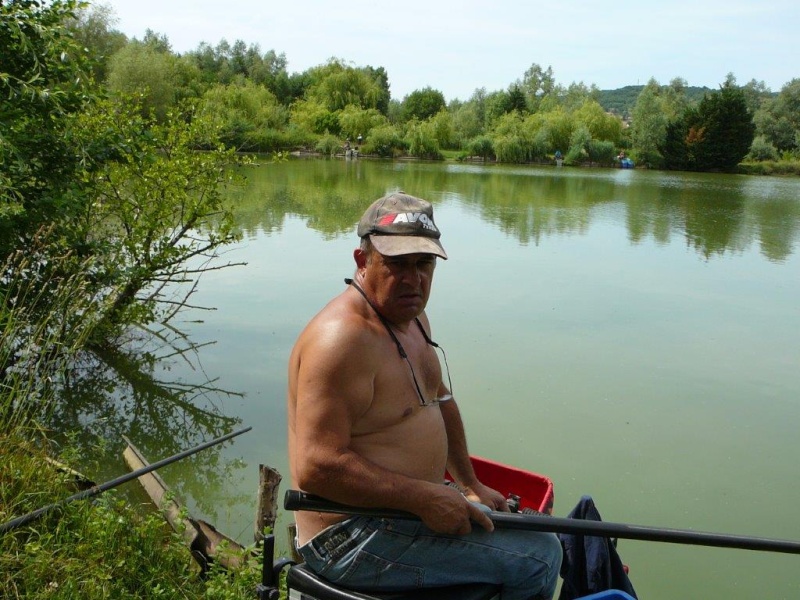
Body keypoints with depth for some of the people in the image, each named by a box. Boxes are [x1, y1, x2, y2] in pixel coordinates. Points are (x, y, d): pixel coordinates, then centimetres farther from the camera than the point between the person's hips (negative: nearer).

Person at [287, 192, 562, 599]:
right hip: (354, 538, -10)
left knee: (528, 526, 22)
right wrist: (426, 498, -26)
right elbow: (316, 467, -29)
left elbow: (440, 398, 21)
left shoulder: (412, 315, 7)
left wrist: (470, 486, 17)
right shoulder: (342, 338, -25)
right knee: (539, 558, -14)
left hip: (407, 506, 10)